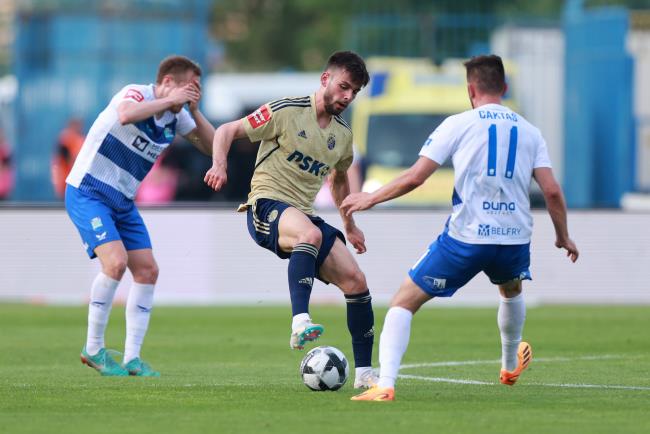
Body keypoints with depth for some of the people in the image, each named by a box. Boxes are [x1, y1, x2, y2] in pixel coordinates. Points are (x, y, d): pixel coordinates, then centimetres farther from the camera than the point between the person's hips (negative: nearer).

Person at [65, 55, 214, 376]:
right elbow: (126, 115, -41)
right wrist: (169, 100, -30)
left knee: (147, 271, 0)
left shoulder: (175, 116, 5)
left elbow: (211, 147, 7)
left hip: (122, 202, 8)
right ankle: (93, 349, -11)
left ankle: (132, 358, 4)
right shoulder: (136, 94, -17)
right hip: (87, 192, -8)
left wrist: (195, 111, -6)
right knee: (116, 261, -24)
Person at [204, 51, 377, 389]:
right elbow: (227, 131, -2)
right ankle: (300, 322, -50)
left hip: (304, 215, 7)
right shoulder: (287, 112, -6)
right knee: (311, 233, -41)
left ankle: (364, 372, 3)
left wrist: (349, 226, 36)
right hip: (267, 206, -7)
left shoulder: (343, 134, 14)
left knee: (356, 282, -7)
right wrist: (219, 165, -20)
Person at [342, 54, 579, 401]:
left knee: (403, 303, 4)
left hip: (465, 238, -4)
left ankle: (384, 385, -14)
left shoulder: (459, 124, 0)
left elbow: (415, 178, -5)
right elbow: (551, 191, 4)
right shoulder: (529, 131, 10)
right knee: (511, 291, 39)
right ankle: (510, 367, 57)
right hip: (515, 238, 4)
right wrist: (563, 238, 19)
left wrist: (369, 199, 8)